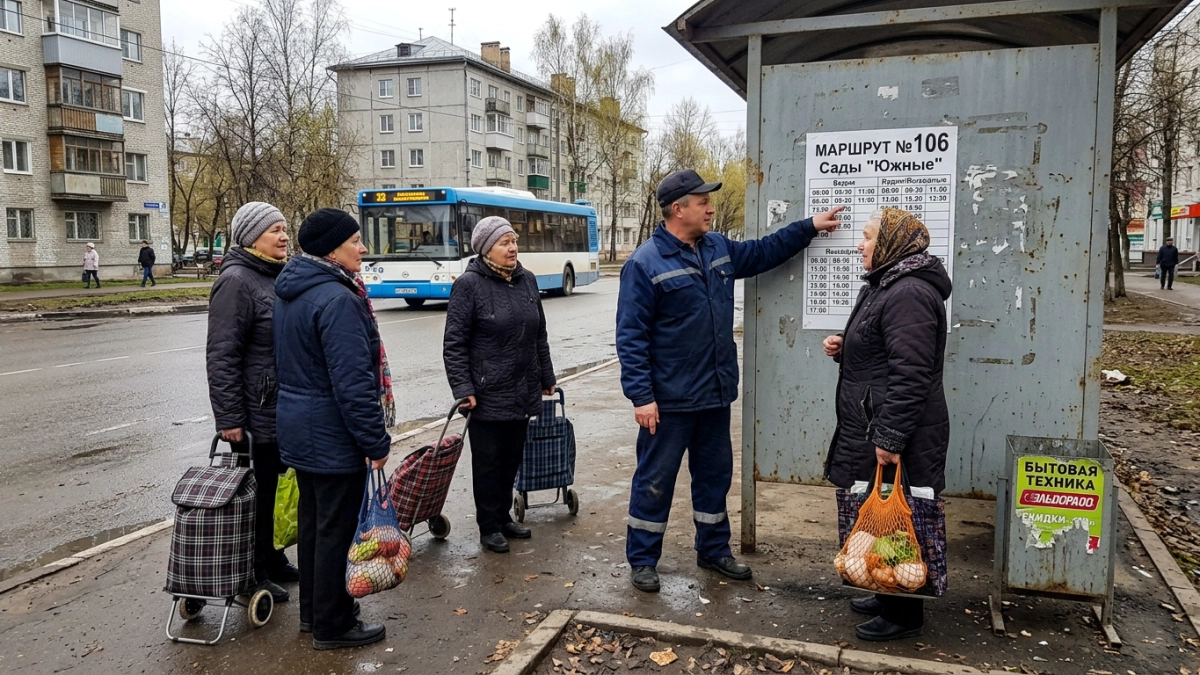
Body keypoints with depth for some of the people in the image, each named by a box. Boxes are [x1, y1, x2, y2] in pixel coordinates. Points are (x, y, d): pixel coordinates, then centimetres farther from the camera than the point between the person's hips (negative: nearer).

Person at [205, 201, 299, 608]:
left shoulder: (278, 276, 11)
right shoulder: (237, 281, -15)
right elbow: (222, 356, -18)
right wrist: (229, 418, -20)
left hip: (285, 408, 8)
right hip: (256, 412, -8)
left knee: (274, 490, 18)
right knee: (255, 493, 4)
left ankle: (272, 560, 31)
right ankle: (253, 574, 17)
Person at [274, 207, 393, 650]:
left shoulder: (290, 291, 9)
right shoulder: (337, 300, -22)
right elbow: (353, 382, -25)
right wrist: (376, 441, -18)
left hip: (299, 429, 10)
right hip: (334, 437, -10)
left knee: (313, 521, 19)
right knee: (337, 529, 3)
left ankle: (314, 609, 33)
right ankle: (332, 626, 15)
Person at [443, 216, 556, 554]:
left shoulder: (527, 280, 8)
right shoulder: (469, 284, -10)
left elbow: (539, 336, 15)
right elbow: (454, 343, -11)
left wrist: (547, 378, 17)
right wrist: (463, 389, -17)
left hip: (523, 393, 6)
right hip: (487, 395, -6)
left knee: (512, 460, 16)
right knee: (488, 463, 6)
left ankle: (504, 517, 31)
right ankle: (489, 527, 19)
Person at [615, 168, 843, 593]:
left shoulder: (718, 248, 7)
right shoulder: (645, 264, -15)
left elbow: (763, 252, 26)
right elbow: (630, 337, -16)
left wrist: (810, 227, 21)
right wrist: (641, 396, -20)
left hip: (716, 394, 7)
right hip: (669, 399, -7)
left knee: (715, 475, 18)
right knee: (655, 480, 5)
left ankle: (713, 550, 35)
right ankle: (642, 560, 21)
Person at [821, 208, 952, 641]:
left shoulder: (909, 293, -19)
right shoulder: (886, 286, 16)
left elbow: (910, 373, -26)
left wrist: (889, 438, -25)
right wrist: (844, 349, 8)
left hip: (896, 435, -11)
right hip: (874, 427, 11)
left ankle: (904, 614, 14)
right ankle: (889, 595, 33)